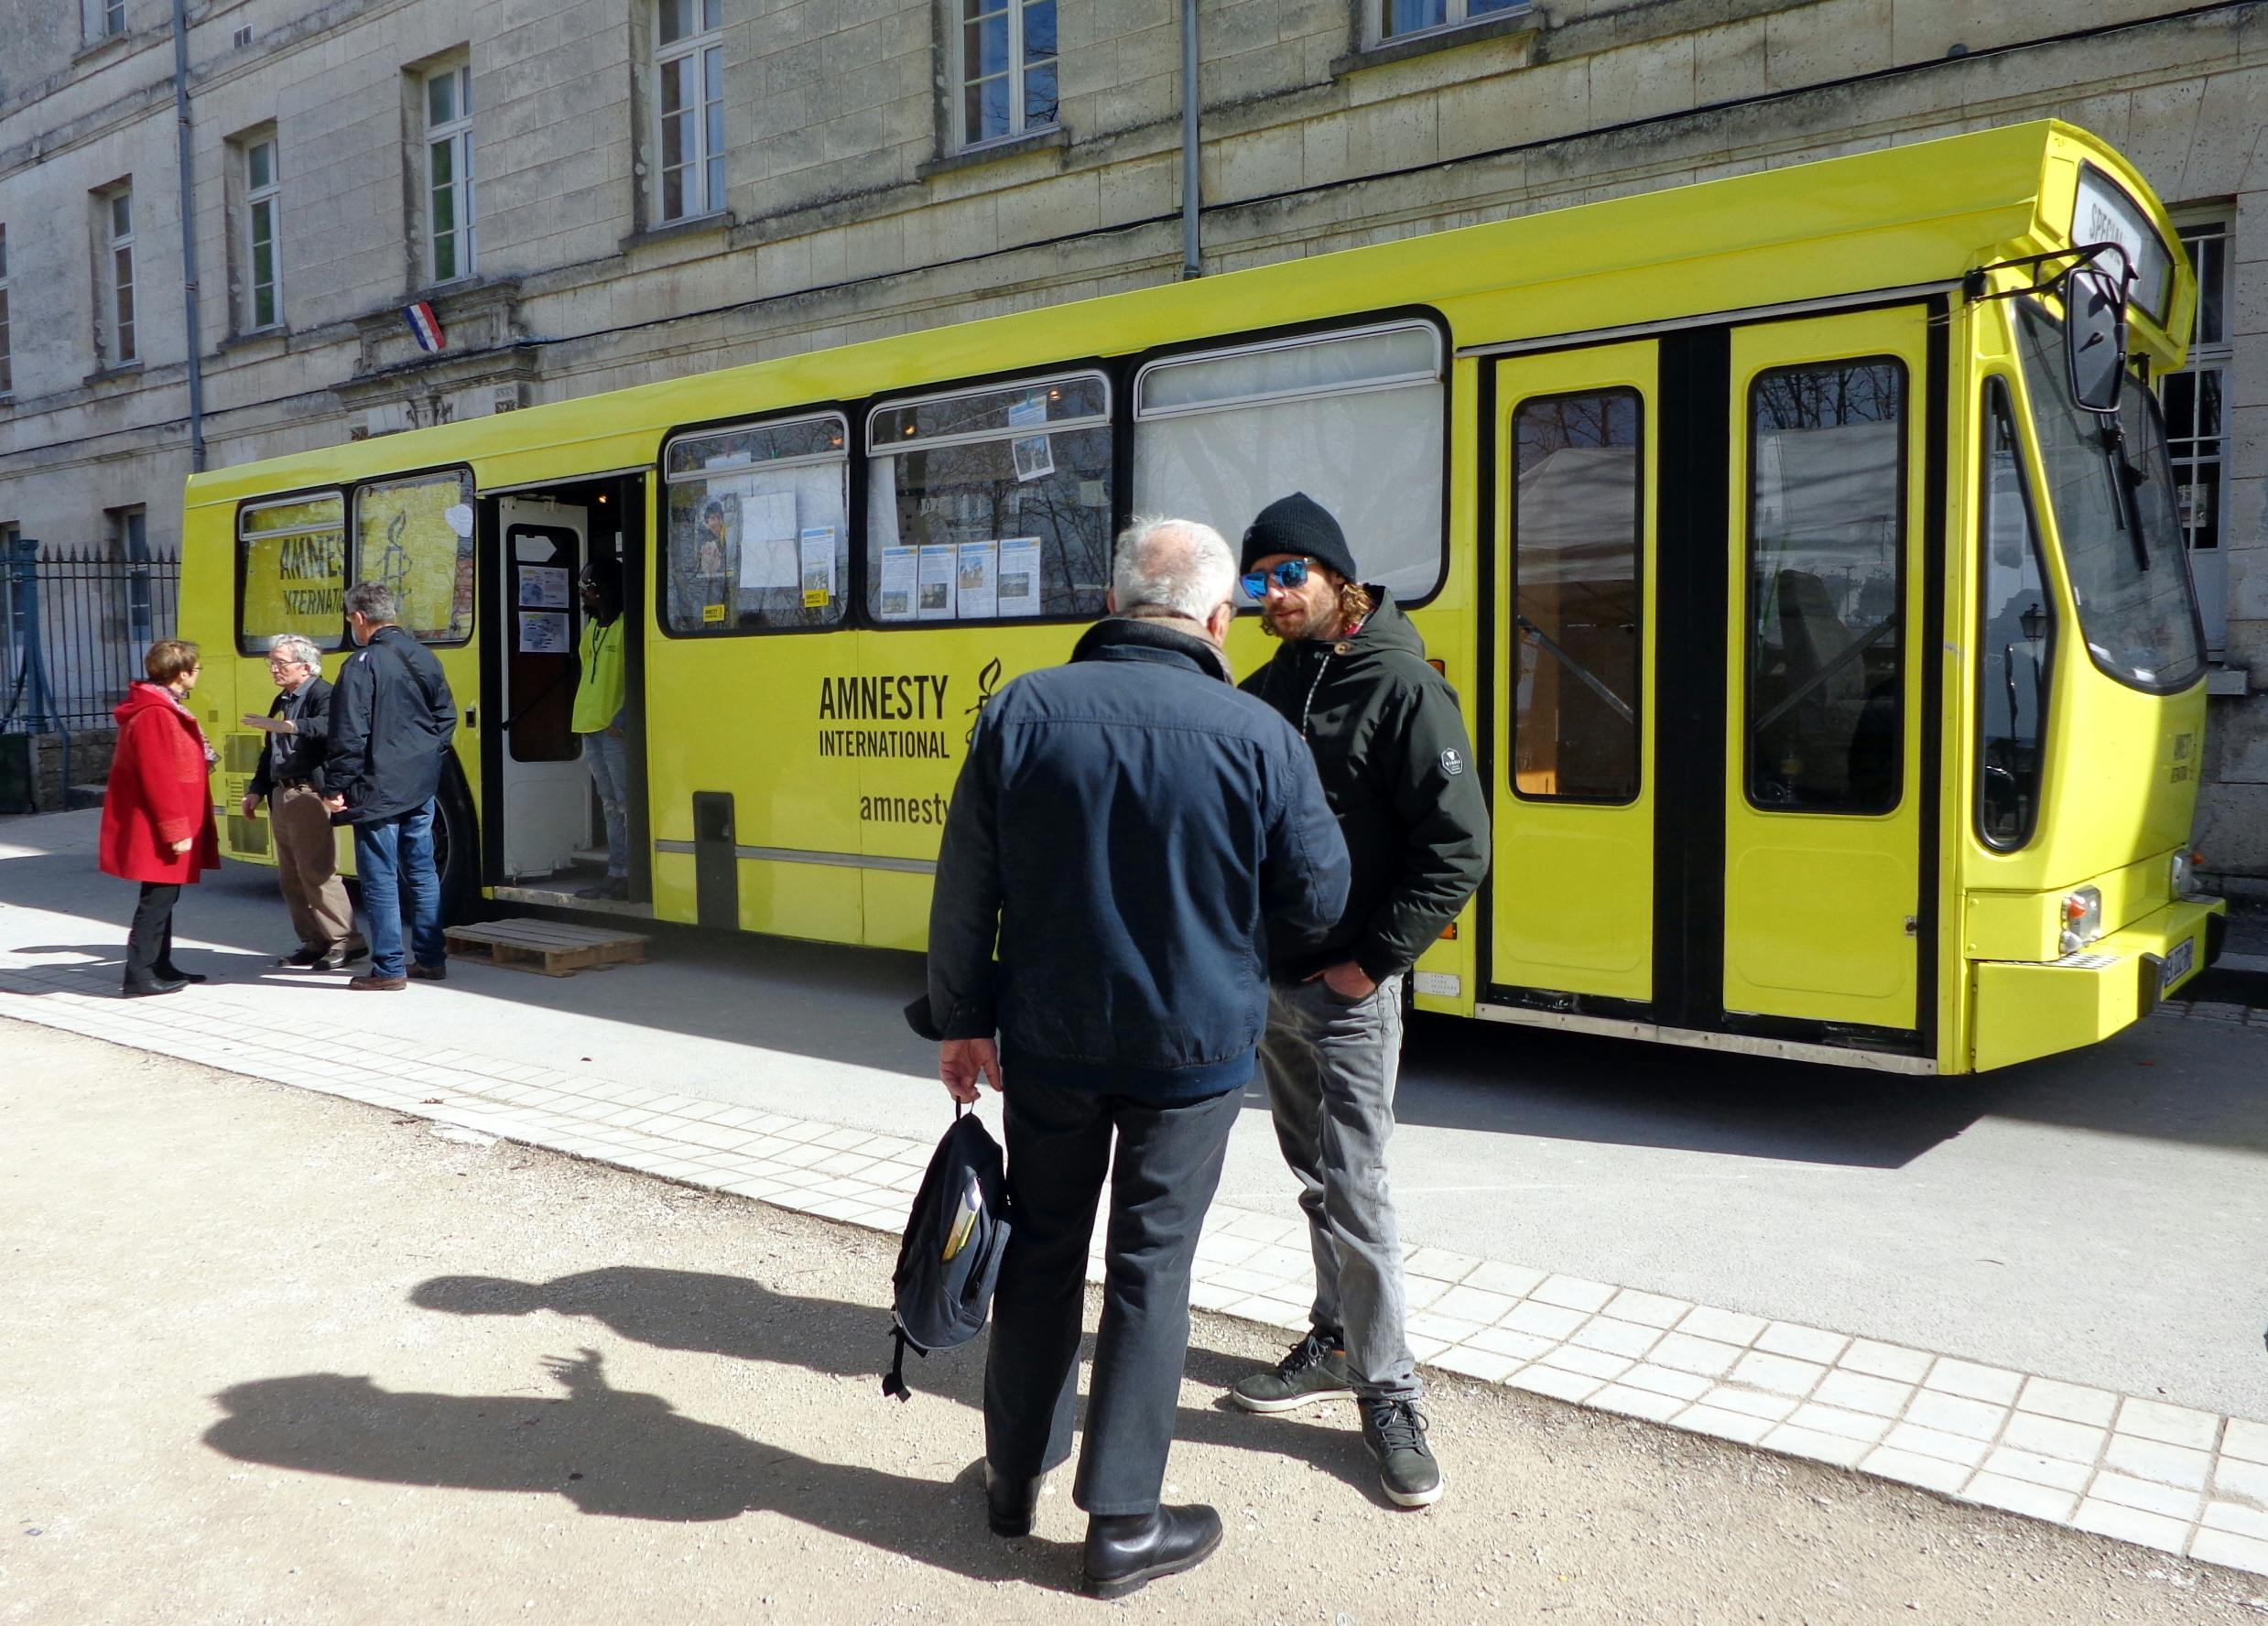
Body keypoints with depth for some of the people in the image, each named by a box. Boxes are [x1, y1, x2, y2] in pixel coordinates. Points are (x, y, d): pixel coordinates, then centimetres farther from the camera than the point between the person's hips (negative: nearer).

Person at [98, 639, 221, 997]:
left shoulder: (166, 708, 14)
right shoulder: (154, 714, -20)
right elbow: (160, 778, -23)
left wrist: (200, 759, 6)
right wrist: (175, 829, -22)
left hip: (160, 828, 11)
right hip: (158, 830, -11)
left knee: (164, 896, 16)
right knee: (158, 898, -6)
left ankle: (160, 966, 25)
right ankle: (140, 977, -2)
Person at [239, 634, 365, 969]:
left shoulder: (322, 694, -10)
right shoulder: (281, 700, 19)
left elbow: (327, 726, -32)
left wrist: (286, 726, -42)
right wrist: (256, 790, 22)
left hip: (309, 795, -10)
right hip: (281, 795, 10)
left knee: (316, 872, -10)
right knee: (290, 876, 12)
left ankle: (346, 941, -4)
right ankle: (314, 941, 19)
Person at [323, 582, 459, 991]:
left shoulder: (362, 664, -13)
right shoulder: (424, 657, 8)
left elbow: (350, 734, -17)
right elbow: (446, 716, 15)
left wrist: (336, 788, -11)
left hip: (377, 791, -7)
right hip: (421, 788, 7)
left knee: (380, 878, 0)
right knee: (422, 872, 14)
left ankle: (388, 969, 3)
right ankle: (430, 958, 20)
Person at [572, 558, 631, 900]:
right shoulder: (594, 623, 17)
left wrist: (621, 719, -23)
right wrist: (584, 719, 15)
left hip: (615, 728, -9)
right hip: (591, 725, 9)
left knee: (625, 804, -6)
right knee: (610, 805, 12)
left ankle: (629, 877, -4)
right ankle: (616, 875, 17)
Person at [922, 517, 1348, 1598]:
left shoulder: (1022, 711, -9)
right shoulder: (1258, 737, -15)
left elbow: (965, 889, -4)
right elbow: (1315, 902, -5)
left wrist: (960, 1017, 8)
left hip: (1048, 1040, 2)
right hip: (1192, 1051, -2)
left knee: (1041, 1248, 19)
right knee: (1150, 1267, 10)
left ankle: (1016, 1472, 35)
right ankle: (1122, 1525, 19)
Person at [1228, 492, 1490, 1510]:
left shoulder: (1402, 687, -11)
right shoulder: (1266, 690, 9)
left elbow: (1459, 847, -15)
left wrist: (1373, 960, -15)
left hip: (1347, 991, -6)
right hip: (1269, 983, 7)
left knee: (1353, 1187, -5)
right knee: (1315, 1180, 16)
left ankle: (1388, 1391, 8)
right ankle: (1337, 1344, 31)